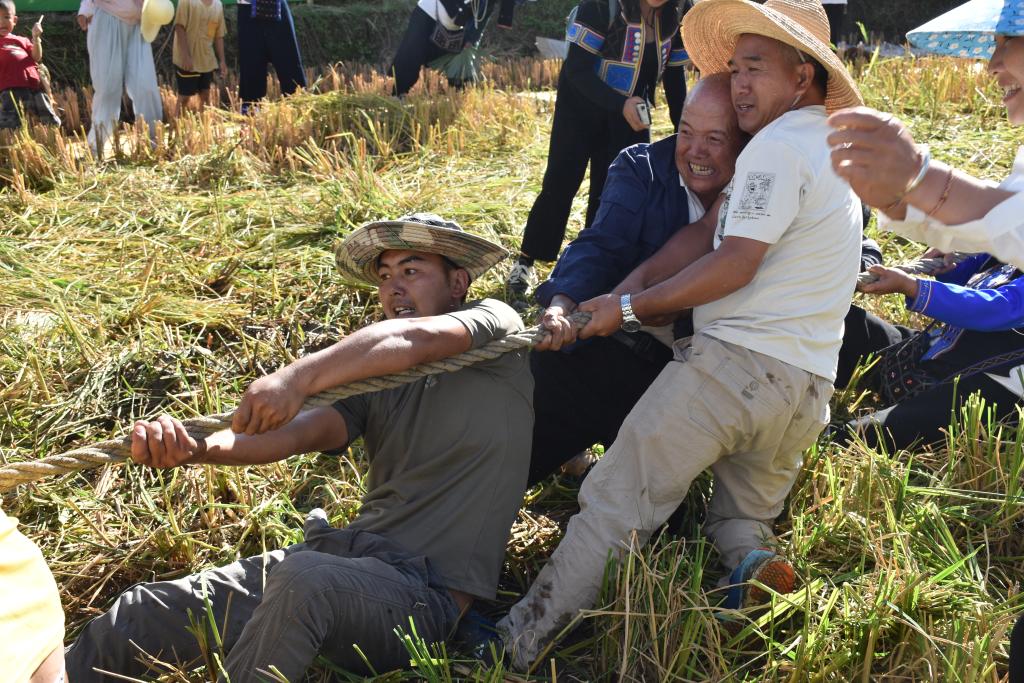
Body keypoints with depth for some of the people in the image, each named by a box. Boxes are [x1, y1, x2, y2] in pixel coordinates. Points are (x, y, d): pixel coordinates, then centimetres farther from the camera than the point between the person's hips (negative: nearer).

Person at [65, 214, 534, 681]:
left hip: (426, 590, -5)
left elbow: (414, 339, -19)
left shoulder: (495, 324, 3)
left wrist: (297, 378, -33)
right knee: (140, 615, -6)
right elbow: (299, 431, -4)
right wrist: (197, 447, -23)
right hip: (348, 553, 6)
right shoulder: (373, 376, 16)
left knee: (303, 579, -35)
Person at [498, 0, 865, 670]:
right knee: (741, 517, 24)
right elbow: (704, 234, 13)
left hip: (733, 362, -9)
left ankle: (520, 646, -4)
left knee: (614, 504, -5)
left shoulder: (779, 144, -8)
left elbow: (733, 266, -15)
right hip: (807, 390, 9)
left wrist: (631, 307, -5)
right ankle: (752, 560, -9)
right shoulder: (833, 148, 21)